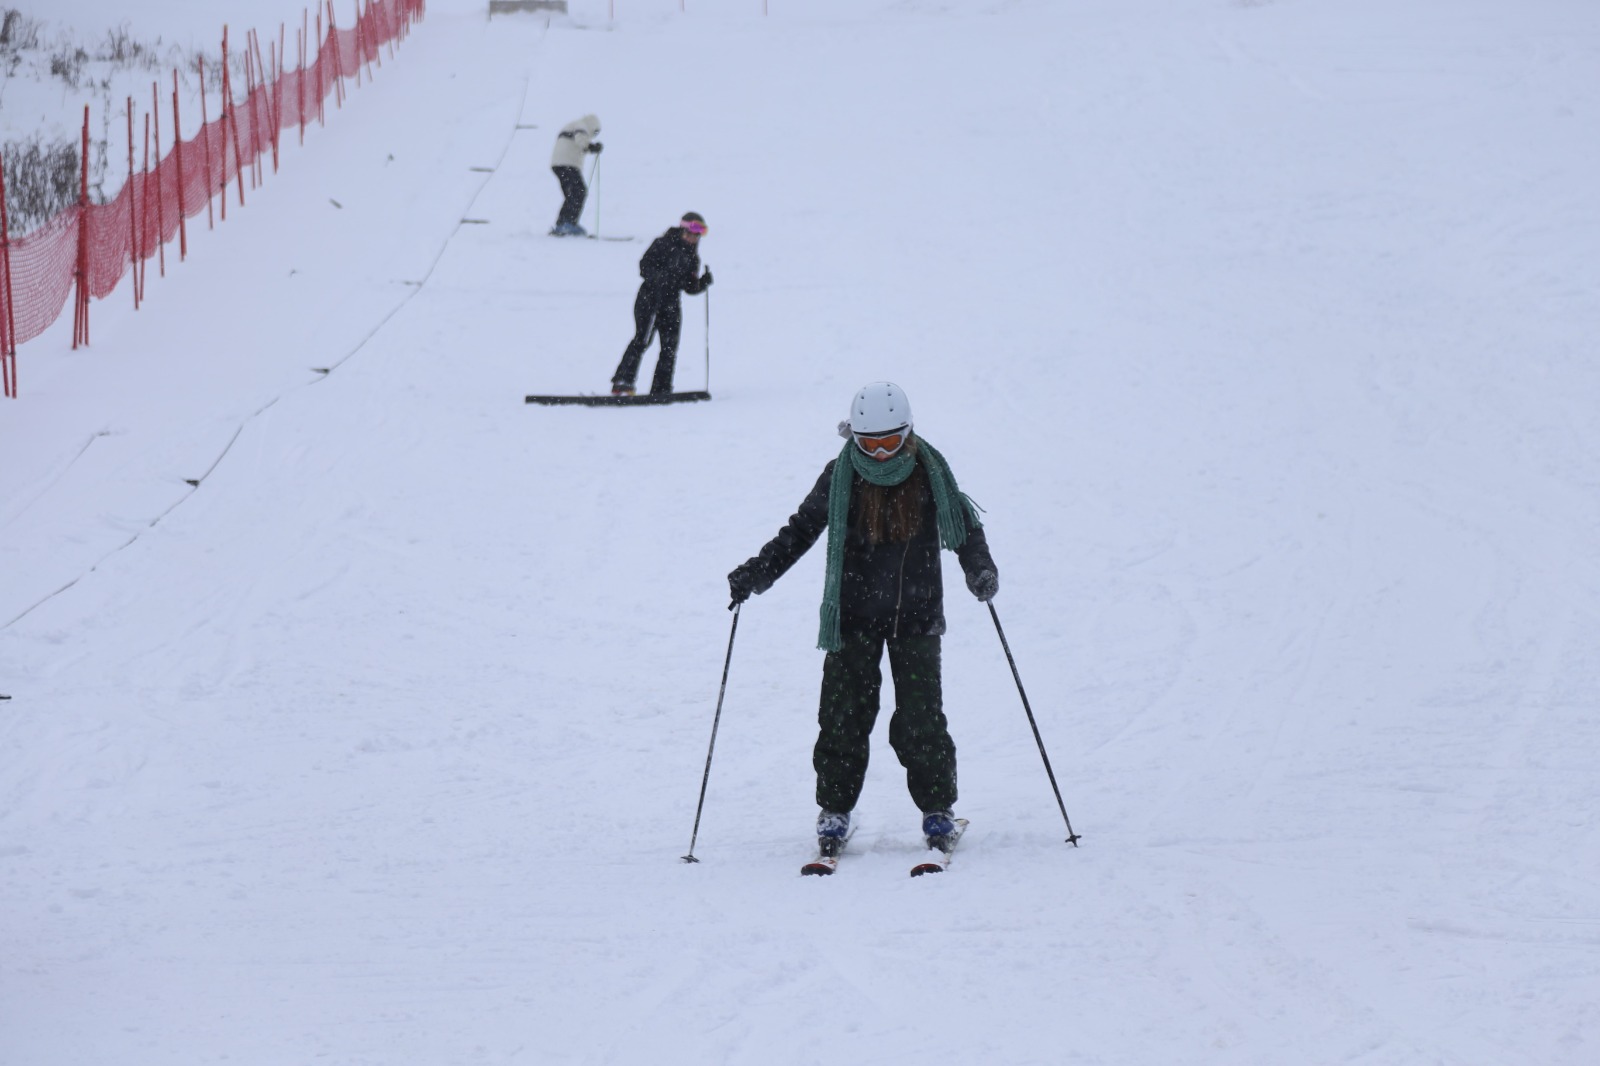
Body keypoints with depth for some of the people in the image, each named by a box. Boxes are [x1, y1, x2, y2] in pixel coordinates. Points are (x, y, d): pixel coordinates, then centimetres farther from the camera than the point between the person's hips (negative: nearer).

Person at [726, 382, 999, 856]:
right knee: (844, 714, -4)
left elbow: (963, 525, 9)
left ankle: (938, 810, 10)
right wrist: (753, 575, -3)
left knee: (921, 719, -4)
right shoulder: (840, 477, -3)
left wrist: (980, 568, -9)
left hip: (916, 616, 0)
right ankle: (834, 812, 8)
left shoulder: (930, 471, -3)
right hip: (853, 616, 0)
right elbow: (800, 532, 6)